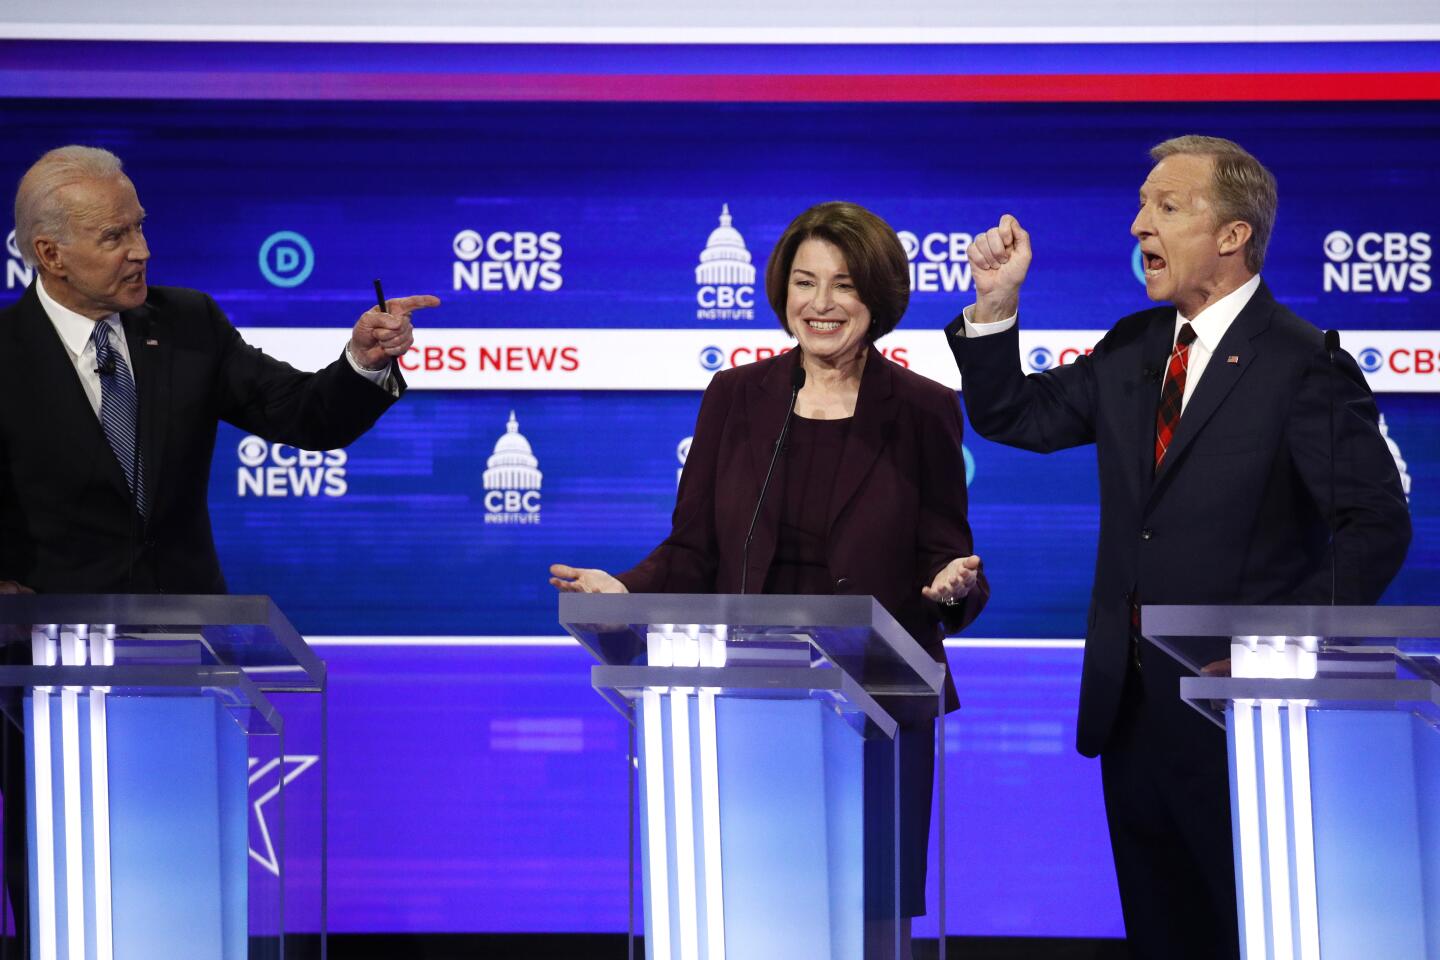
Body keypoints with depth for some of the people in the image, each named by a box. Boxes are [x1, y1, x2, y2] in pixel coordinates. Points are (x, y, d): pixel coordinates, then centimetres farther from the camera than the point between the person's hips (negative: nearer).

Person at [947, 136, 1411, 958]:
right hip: (1132, 701, 7)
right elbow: (1012, 417, 16)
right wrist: (996, 305, 3)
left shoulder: (1304, 366, -12)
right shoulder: (1133, 350, 10)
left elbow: (1375, 525, -15)